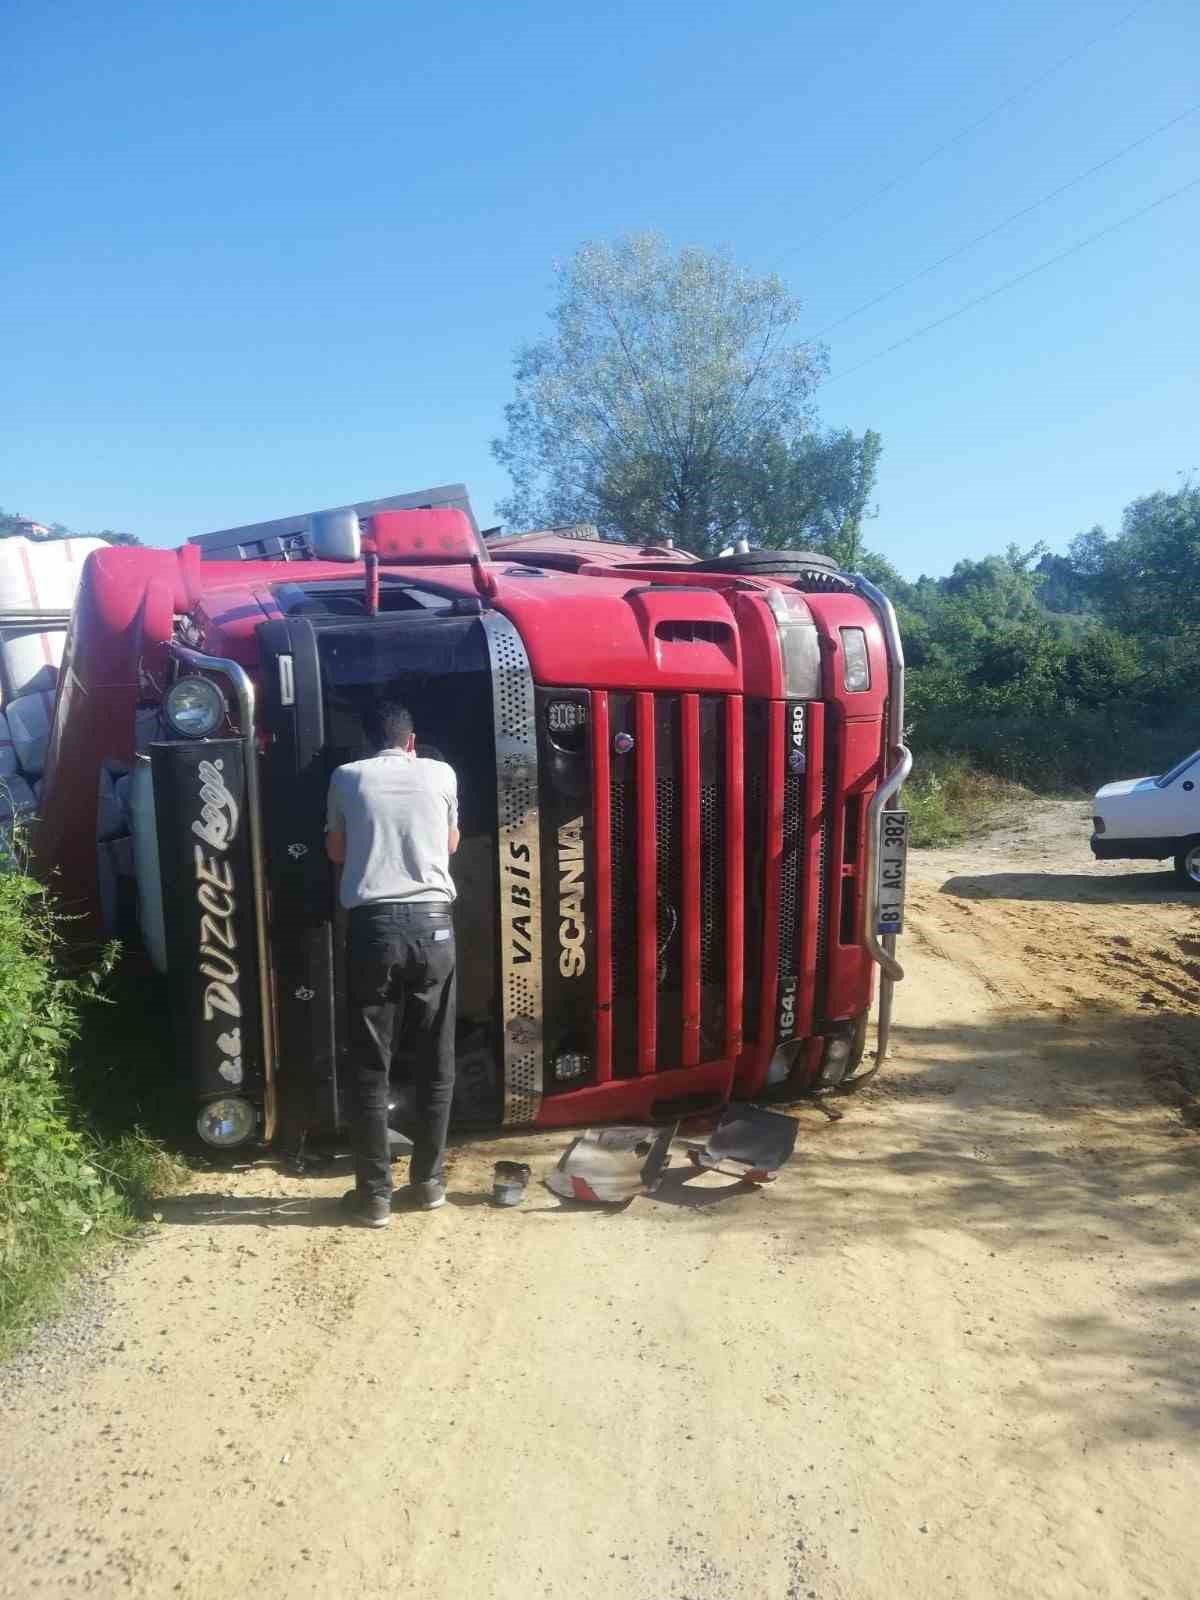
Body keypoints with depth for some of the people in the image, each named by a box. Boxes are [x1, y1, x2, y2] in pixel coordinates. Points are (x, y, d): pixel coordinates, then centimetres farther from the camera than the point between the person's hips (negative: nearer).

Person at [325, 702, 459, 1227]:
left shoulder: (346, 777, 7)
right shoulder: (441, 774, 9)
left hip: (374, 926, -1)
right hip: (432, 924, 1)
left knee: (371, 1067, 8)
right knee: (435, 1064, 13)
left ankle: (374, 1194, 13)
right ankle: (429, 1181, 23)